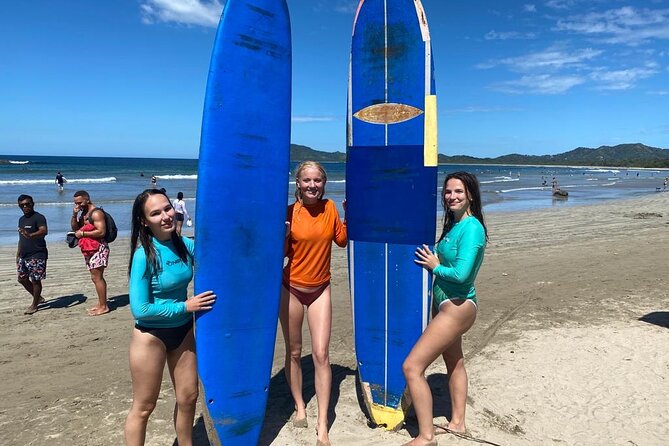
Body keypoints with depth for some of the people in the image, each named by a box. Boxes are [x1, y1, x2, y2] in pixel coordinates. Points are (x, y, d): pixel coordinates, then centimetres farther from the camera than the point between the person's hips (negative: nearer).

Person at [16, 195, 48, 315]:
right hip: (24, 255, 9)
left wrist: (31, 235, -49)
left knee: (35, 280, -2)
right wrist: (18, 254, 23)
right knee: (22, 279, 14)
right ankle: (38, 298, 30)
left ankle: (34, 305, 12)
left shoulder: (38, 217, -12)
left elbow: (44, 231, -31)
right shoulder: (21, 219, 16)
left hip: (37, 255, -9)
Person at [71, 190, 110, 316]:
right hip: (89, 249, 10)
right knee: (96, 277, 14)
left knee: (96, 277, -10)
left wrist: (83, 233, -16)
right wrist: (74, 214, 4)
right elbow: (75, 228, 19)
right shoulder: (83, 213, 17)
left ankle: (103, 307, -5)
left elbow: (101, 231, -22)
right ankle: (101, 304, 21)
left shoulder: (96, 213, -14)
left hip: (98, 249, -10)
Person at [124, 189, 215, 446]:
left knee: (188, 397, 20)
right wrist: (185, 306, -20)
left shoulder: (184, 244, -7)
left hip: (183, 331, 6)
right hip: (151, 336, -6)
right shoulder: (144, 254, -22)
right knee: (144, 406, 12)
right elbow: (140, 309, -22)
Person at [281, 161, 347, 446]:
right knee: (294, 352, 11)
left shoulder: (329, 208, -3)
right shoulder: (290, 212, -11)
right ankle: (300, 407, 33)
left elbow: (341, 240, 10)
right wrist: (282, 235, -25)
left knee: (321, 354, -4)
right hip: (291, 289, -1)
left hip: (320, 289, 1)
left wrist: (348, 215, -1)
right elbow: (281, 254, -5)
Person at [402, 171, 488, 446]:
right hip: (444, 303, 10)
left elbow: (461, 274, -27)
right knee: (454, 362, 24)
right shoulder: (454, 224, 6)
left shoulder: (472, 228, -21)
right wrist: (432, 258, -5)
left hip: (457, 307, -10)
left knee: (412, 367, -10)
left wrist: (435, 267, -14)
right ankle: (457, 423, 43)